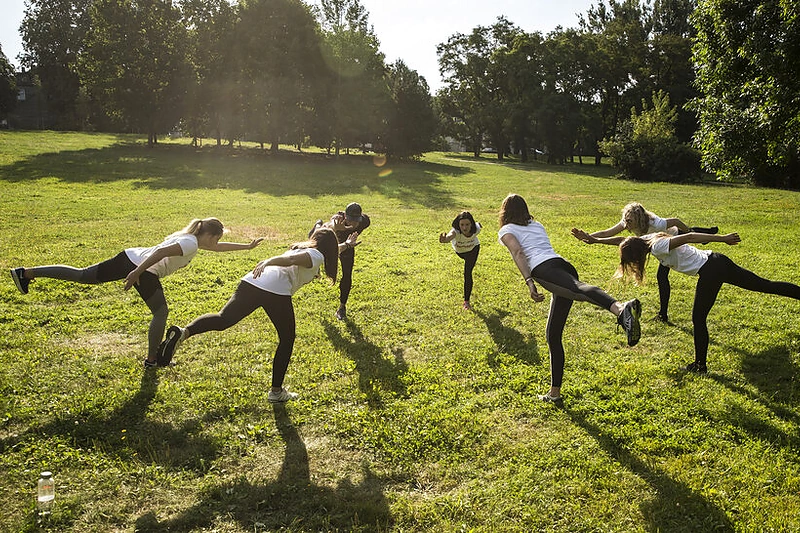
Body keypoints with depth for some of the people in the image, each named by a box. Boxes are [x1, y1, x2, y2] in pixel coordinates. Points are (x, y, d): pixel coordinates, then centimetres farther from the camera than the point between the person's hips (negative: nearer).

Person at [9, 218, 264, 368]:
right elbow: (161, 251, -25)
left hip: (130, 256, 9)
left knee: (82, 275, 13)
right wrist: (137, 273, -31)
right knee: (160, 313, 7)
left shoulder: (190, 237, 20)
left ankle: (27, 272, 11)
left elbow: (218, 247, 33)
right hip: (144, 271, -9)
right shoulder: (190, 244, -10)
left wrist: (247, 246, 34)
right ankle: (152, 359, 15)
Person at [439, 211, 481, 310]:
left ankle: (466, 301, -1)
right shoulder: (456, 231, -47)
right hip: (459, 250, 1)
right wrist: (444, 239, -94)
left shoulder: (476, 229, -39)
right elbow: (450, 236, -72)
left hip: (473, 249, -1)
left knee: (468, 273, -13)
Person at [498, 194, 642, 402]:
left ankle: (621, 308, -70)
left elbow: (518, 253, -3)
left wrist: (529, 282, -14)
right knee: (553, 334, 14)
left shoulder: (506, 231, 17)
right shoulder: (537, 225, 35)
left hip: (545, 269, -7)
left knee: (578, 290, -38)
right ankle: (555, 392, 20)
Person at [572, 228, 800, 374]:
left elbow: (689, 237, -24)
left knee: (698, 320, 4)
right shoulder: (648, 239, 7)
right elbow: (622, 240, 16)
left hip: (710, 272, -9)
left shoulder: (657, 247, -16)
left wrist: (722, 238, -26)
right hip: (719, 262, 9)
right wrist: (593, 239, 15)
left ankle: (700, 365, 16)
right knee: (766, 285, 14)